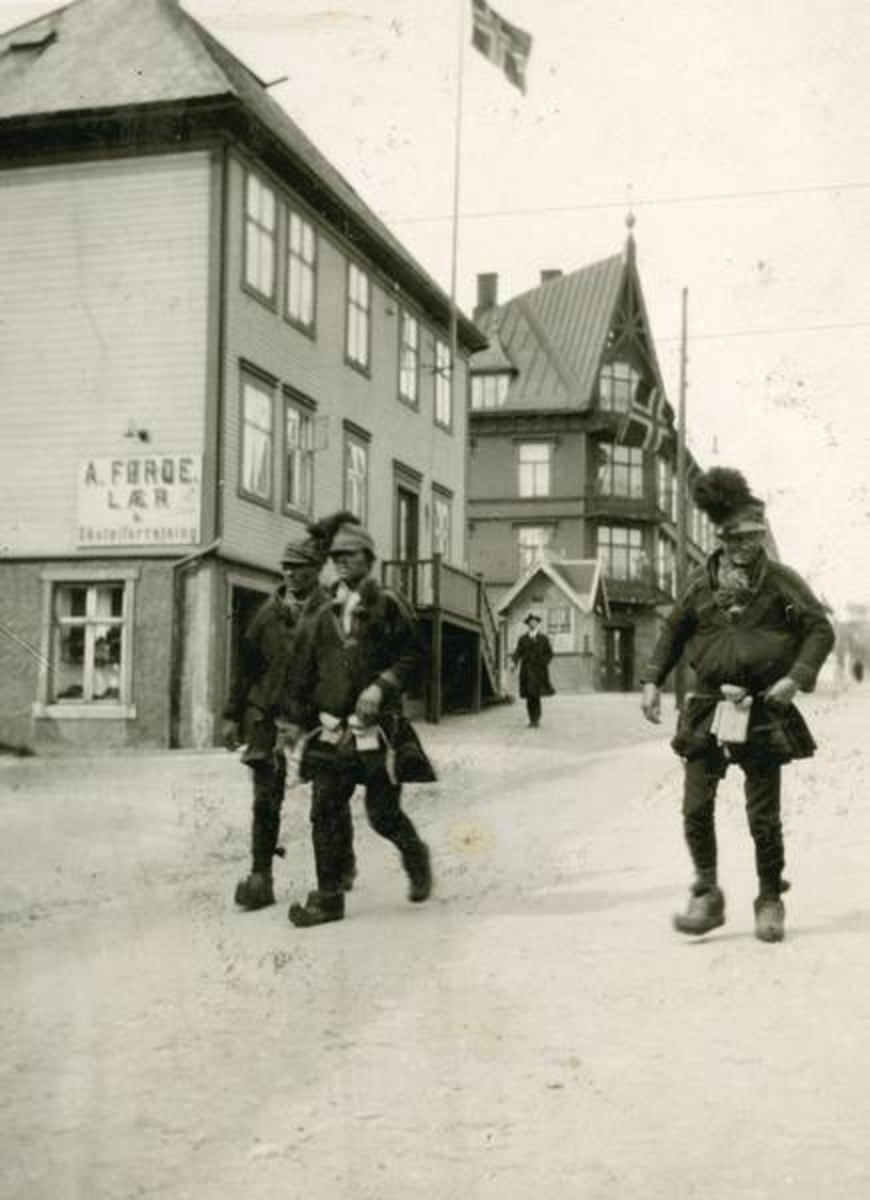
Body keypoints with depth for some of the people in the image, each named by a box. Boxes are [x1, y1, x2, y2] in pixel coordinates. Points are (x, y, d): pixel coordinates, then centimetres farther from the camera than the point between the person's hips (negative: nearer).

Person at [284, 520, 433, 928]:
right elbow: (307, 669, 18)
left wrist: (381, 686, -17)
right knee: (325, 812, 0)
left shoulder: (388, 605, -1)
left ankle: (416, 854, 32)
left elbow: (411, 656, -3)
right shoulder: (325, 614, 13)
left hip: (376, 728, -4)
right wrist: (300, 718, 16)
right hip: (331, 730, 5)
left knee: (382, 813, 1)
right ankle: (328, 898, 7)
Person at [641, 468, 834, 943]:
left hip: (763, 710, -2)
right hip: (709, 708, 2)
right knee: (696, 807, -4)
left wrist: (797, 677, -13)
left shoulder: (780, 580, -1)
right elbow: (673, 630, 17)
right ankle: (708, 896, 11)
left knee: (763, 815, 3)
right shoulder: (701, 582, 6)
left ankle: (771, 901, 20)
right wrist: (653, 681, 9)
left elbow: (820, 630, 0)